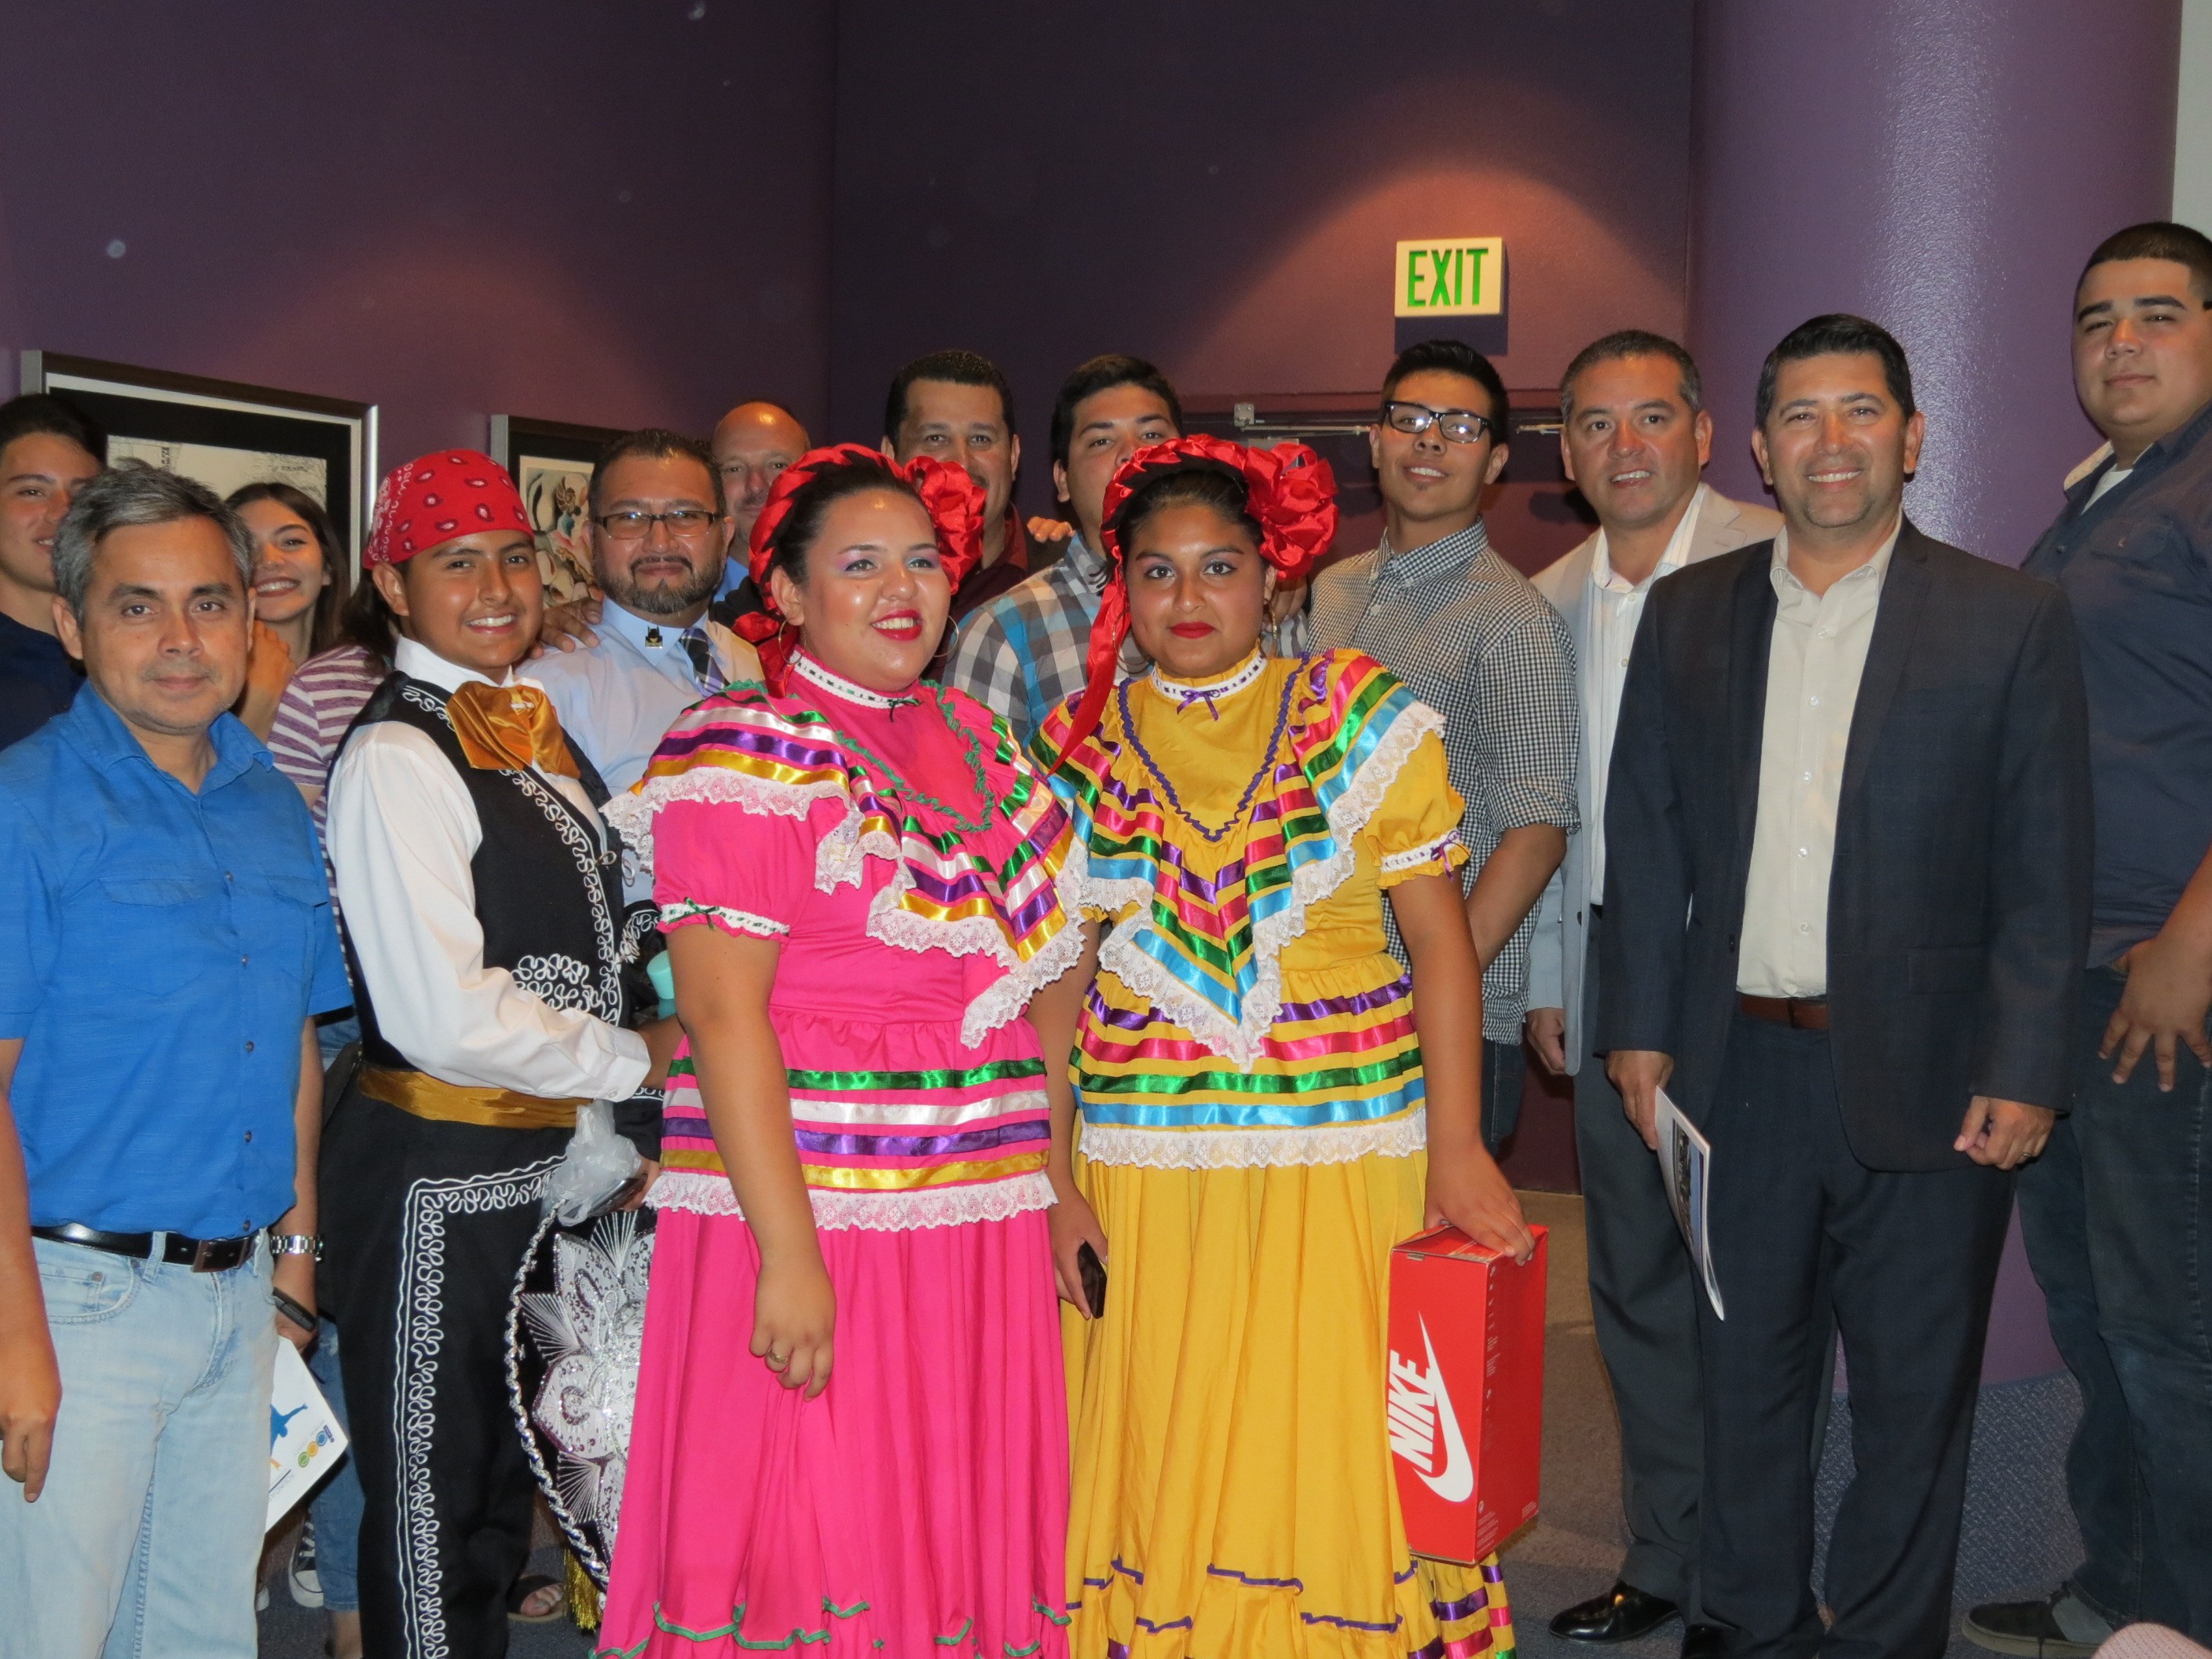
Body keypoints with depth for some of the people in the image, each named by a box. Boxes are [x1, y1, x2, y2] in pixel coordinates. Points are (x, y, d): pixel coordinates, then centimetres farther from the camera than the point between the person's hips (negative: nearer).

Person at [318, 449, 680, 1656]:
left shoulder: (530, 722, 10)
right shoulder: (395, 757, -18)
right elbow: (445, 1015, -24)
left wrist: (621, 1134, 10)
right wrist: (639, 1060, -13)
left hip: (543, 1167, 9)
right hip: (437, 1180, -8)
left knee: (503, 1488, 23)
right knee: (434, 1506, 7)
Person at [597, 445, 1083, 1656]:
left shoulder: (971, 739, 13)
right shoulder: (749, 753, -7)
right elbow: (722, 1014, -15)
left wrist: (1057, 1179, 12)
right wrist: (789, 1253, -20)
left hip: (981, 1219, 6)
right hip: (813, 1207, -6)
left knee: (969, 1540, 12)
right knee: (803, 1553, 0)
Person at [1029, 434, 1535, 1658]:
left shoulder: (1357, 717, 2)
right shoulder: (1079, 750, 6)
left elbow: (1441, 937, -1)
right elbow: (1056, 985, 6)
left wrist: (1456, 1148, -9)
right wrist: (1058, 1187, -1)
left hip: (1348, 1155, -1)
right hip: (1144, 1169, 1)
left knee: (1336, 1451, 2)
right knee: (1162, 1460, 5)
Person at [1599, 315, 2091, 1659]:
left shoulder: (2012, 619, -2)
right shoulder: (1687, 614, 7)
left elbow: (2047, 874, -3)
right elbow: (1647, 838, 8)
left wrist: (2023, 1072, -9)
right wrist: (1641, 1028, 3)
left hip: (1926, 1080, -2)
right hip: (1738, 1069, 3)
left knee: (1914, 1396, 10)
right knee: (1746, 1376, 14)